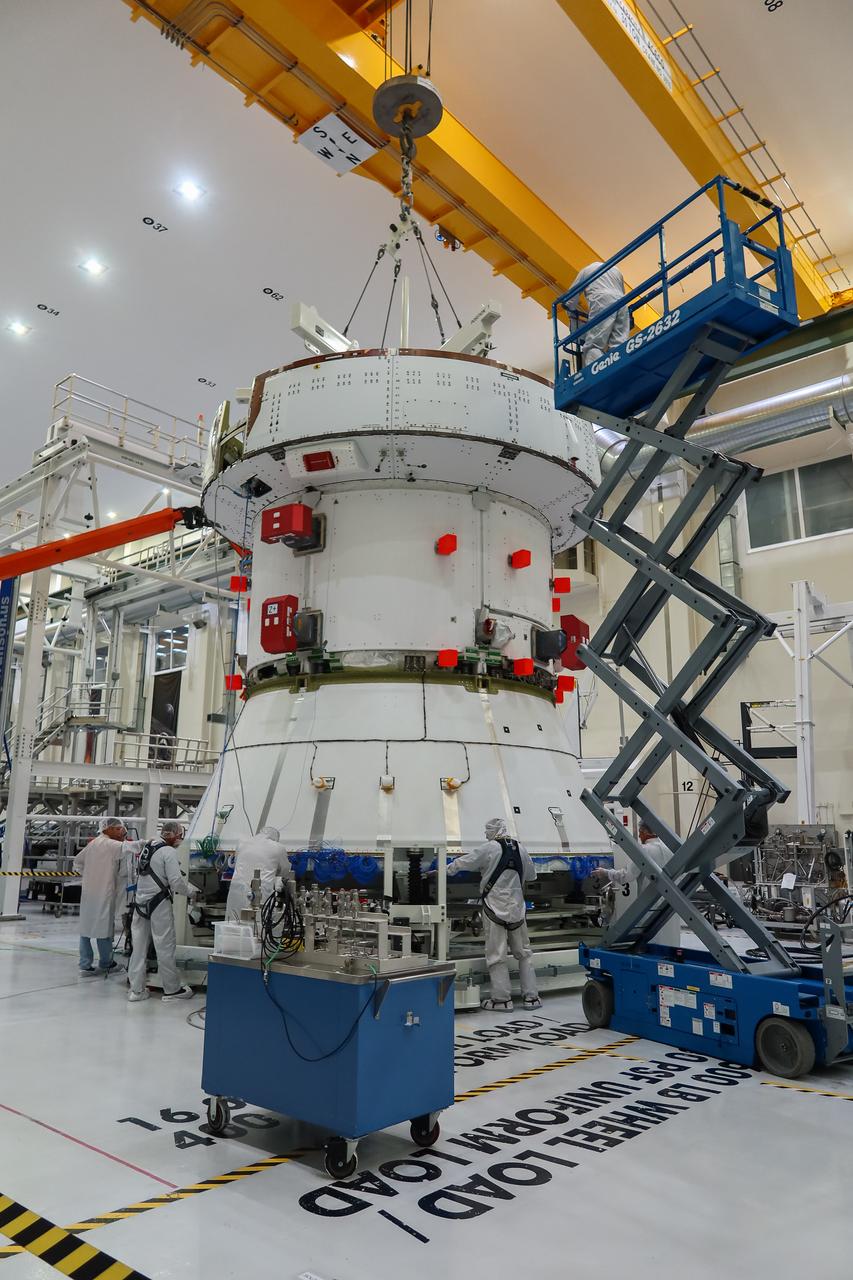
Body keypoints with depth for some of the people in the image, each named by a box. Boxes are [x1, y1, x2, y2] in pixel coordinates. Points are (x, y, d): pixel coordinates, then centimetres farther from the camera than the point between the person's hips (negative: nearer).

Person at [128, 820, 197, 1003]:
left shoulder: (147, 848, 11)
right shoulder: (168, 852, -14)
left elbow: (140, 874, 17)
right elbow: (176, 881, -18)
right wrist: (191, 891, 0)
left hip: (141, 902, 8)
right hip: (159, 904, -8)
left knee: (139, 946, 11)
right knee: (165, 947, 3)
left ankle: (136, 989, 16)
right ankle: (172, 989, 13)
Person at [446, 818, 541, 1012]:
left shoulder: (488, 849, -11)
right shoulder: (520, 849, 4)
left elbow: (462, 863, -5)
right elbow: (531, 875, 16)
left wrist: (444, 870, 11)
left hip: (494, 909, -5)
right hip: (517, 909, 5)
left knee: (497, 955, 3)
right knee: (524, 952, 14)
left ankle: (502, 998, 6)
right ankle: (531, 997, 17)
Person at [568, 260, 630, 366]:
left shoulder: (586, 270, 27)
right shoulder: (616, 269, 38)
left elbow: (572, 296, 25)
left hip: (602, 303, -5)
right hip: (621, 303, 5)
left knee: (593, 346, -17)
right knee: (620, 346, -6)